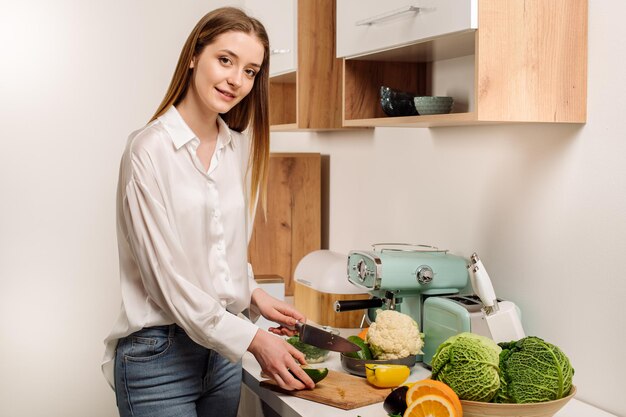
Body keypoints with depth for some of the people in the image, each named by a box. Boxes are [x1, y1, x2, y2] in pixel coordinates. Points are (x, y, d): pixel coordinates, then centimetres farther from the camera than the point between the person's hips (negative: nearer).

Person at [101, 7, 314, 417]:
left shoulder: (239, 146, 5)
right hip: (159, 351, -6)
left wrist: (254, 294, 0)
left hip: (222, 344, 6)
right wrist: (252, 338, -14)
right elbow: (167, 278, -16)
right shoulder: (150, 149, -14)